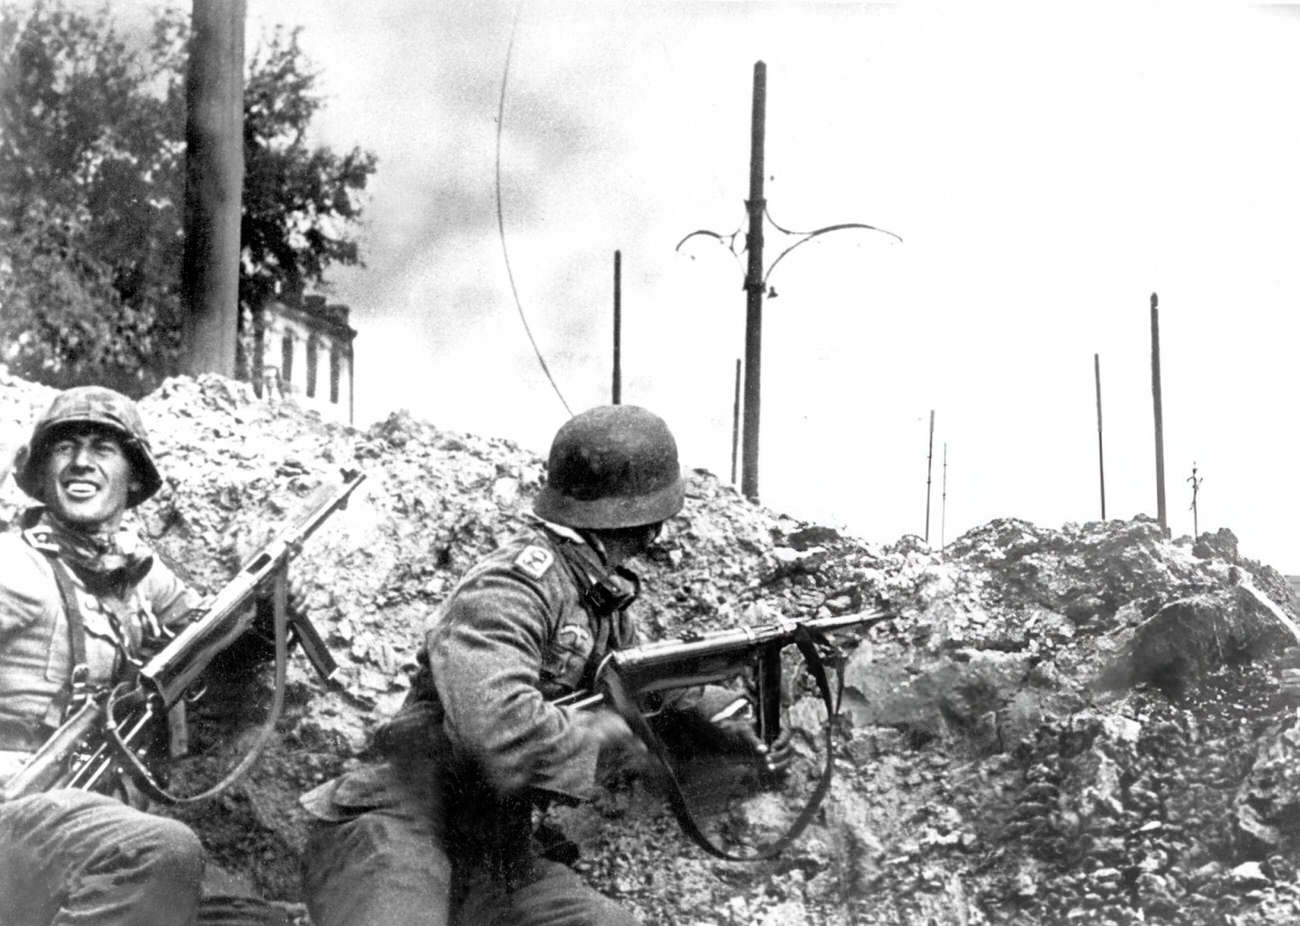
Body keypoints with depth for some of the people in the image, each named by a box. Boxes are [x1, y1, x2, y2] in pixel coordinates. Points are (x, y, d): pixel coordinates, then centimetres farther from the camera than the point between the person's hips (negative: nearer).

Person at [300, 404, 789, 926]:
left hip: (496, 857, 9)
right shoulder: (516, 584, -20)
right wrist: (604, 732, -18)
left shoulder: (601, 590, 9)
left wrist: (721, 717, 18)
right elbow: (502, 727, -33)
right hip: (395, 839, -9)